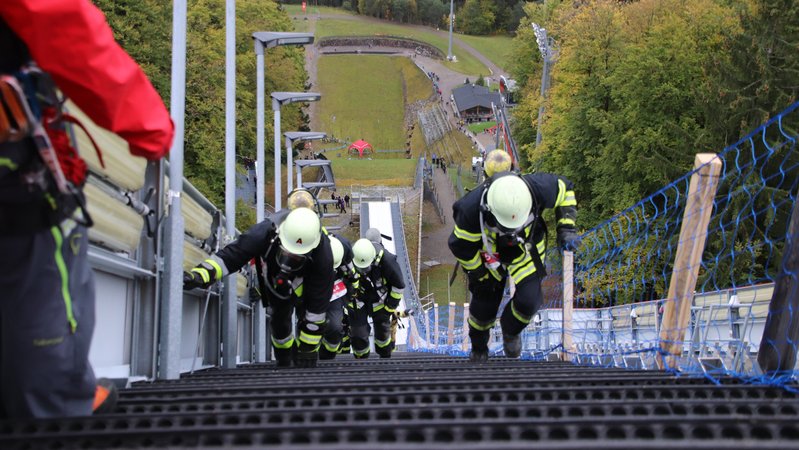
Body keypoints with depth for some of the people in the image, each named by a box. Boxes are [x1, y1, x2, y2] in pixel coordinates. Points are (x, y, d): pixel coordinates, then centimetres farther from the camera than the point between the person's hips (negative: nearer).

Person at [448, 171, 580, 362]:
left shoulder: (538, 189, -38)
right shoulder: (471, 210, -40)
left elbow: (564, 189, -13)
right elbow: (460, 245, -20)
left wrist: (566, 228, -20)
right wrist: (480, 273, -8)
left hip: (526, 247, 1)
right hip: (489, 252, -1)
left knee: (528, 301, -12)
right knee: (484, 304, 10)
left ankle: (511, 330, 26)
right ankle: (478, 348, 45)